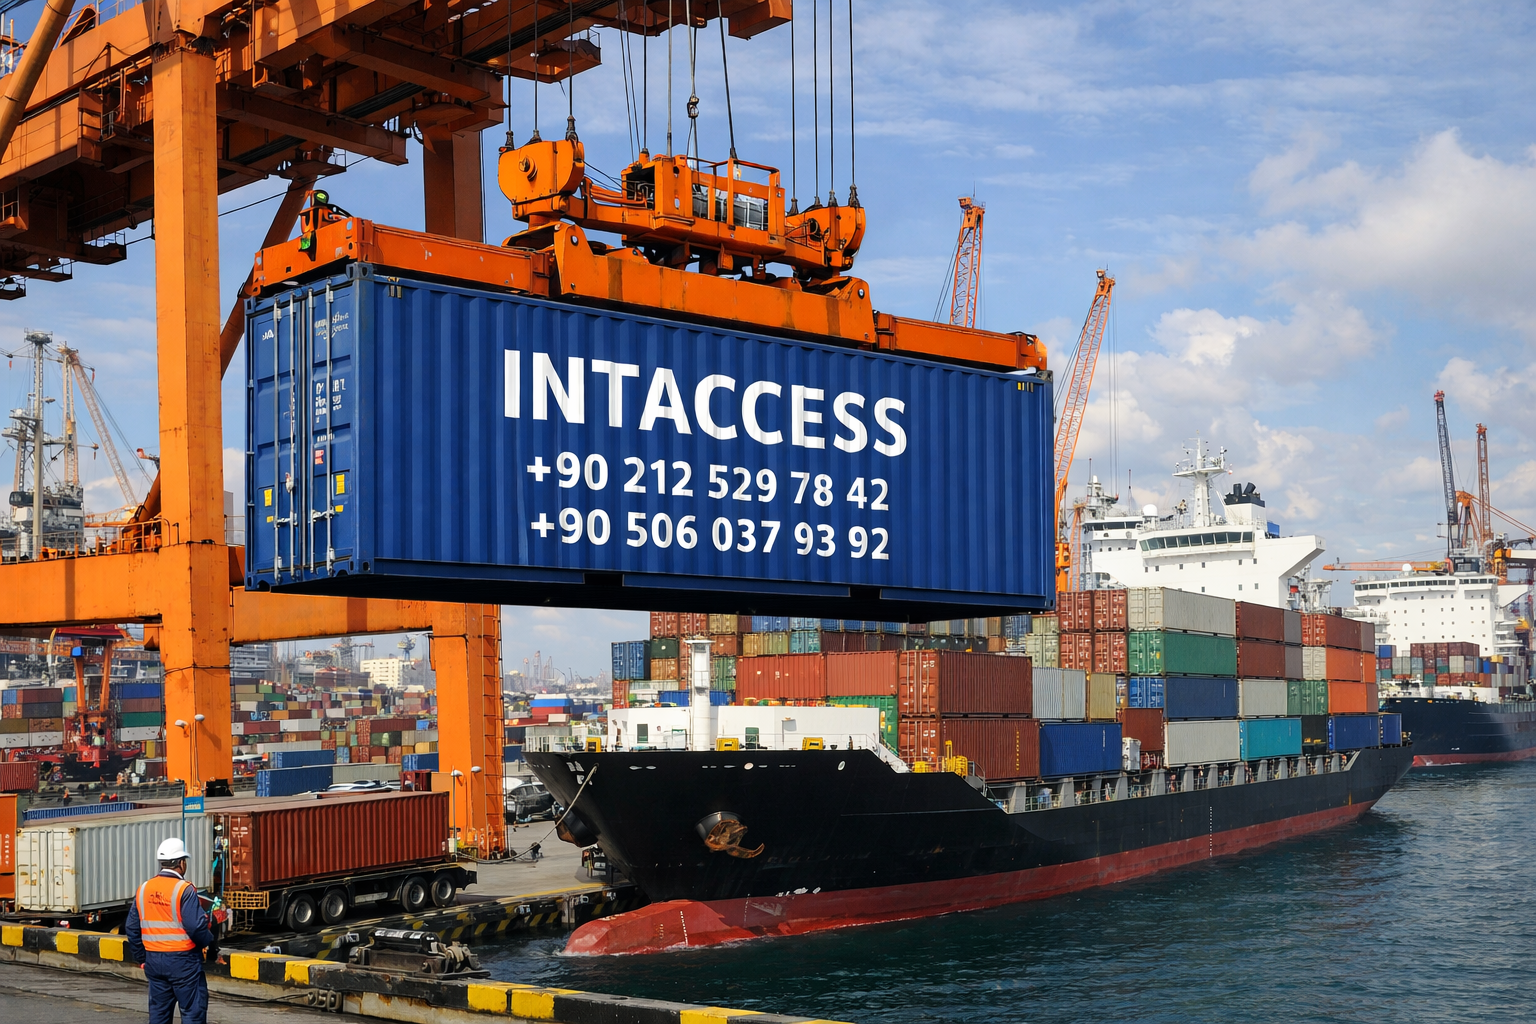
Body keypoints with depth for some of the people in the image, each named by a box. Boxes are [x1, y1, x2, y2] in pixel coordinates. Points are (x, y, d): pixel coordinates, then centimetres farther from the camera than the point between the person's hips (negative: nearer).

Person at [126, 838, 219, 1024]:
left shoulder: (144, 889, 6)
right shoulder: (184, 890, -14)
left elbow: (133, 928, 11)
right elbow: (196, 926, -20)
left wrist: (141, 957, 20)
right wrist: (211, 945, -3)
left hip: (153, 959, 7)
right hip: (182, 960, -6)